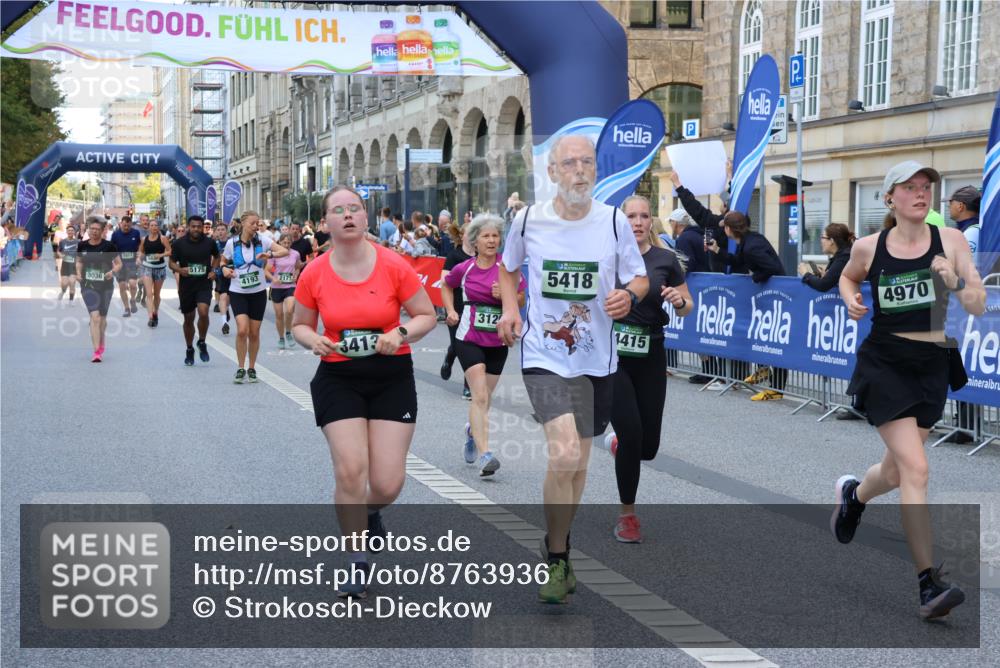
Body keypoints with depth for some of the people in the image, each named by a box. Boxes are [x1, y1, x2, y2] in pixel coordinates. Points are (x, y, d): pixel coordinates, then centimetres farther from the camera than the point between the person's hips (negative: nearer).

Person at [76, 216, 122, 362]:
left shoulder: (109, 246, -6)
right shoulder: (82, 246, 0)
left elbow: (119, 263, 2)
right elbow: (79, 262, 17)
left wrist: (112, 271, -17)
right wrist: (79, 273, -1)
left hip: (106, 286, 0)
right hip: (88, 286, 0)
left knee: (102, 317, 14)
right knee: (95, 316, -14)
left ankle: (101, 346, 37)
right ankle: (97, 351, -17)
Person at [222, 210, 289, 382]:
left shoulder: (262, 241, -3)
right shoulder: (232, 243, -3)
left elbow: (285, 251, -10)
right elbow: (224, 261, 13)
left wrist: (270, 255, -27)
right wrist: (225, 269, -10)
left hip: (258, 292, 1)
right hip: (238, 292, -1)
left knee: (254, 333, 6)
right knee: (242, 330, -17)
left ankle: (251, 369, 22)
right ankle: (241, 369, -4)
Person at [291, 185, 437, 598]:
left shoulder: (394, 266, -9)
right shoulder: (313, 275, -4)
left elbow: (426, 316, 0)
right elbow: (300, 325, 10)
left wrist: (400, 334, -19)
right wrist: (313, 339, -13)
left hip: (392, 378, 0)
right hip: (338, 378, 0)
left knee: (388, 483, -3)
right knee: (350, 470, -12)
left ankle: (369, 513, 36)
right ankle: (357, 564, 8)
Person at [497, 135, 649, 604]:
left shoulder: (613, 221, -4)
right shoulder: (529, 221, -3)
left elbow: (640, 278, 6)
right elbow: (508, 269, 16)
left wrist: (629, 295, -17)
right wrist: (510, 309, -2)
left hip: (596, 358, 3)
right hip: (544, 356, -2)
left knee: (578, 462, 14)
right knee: (564, 455, -20)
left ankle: (557, 545, 38)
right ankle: (557, 560, -2)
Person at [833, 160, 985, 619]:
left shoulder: (950, 240, -3)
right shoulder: (869, 247, -4)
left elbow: (979, 307, -4)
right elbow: (848, 276, 19)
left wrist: (955, 282, -23)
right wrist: (851, 300, -2)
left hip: (932, 365, 3)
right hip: (884, 362, -3)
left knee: (897, 470, 17)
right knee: (915, 469, -15)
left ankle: (853, 494, 54)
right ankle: (929, 585, -12)